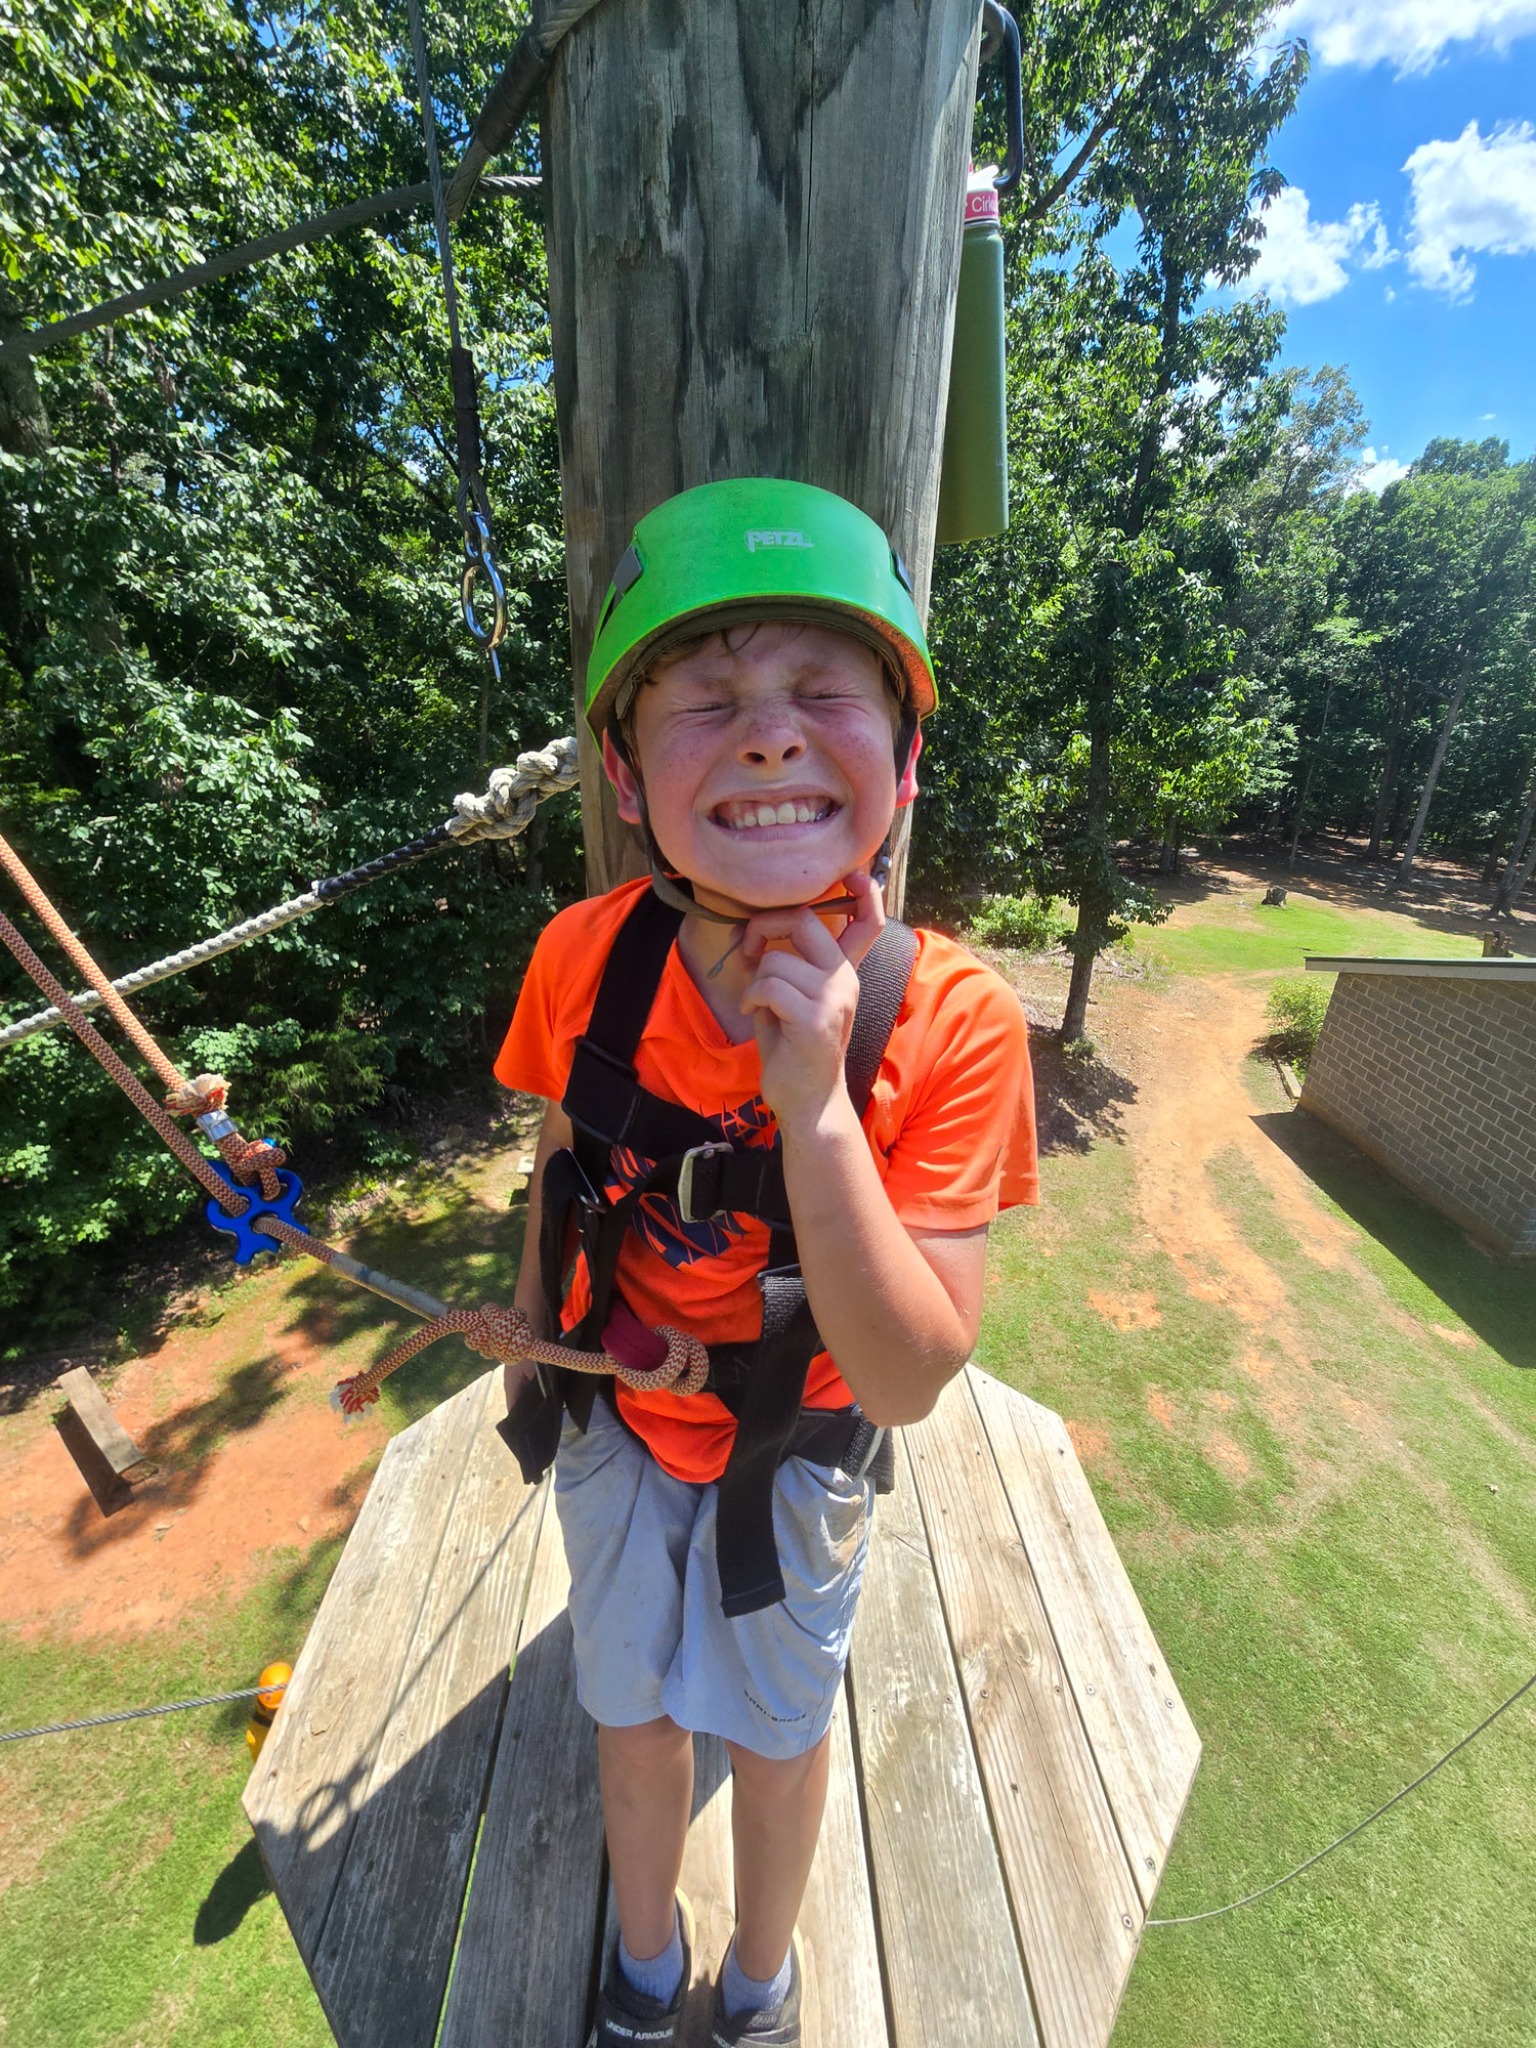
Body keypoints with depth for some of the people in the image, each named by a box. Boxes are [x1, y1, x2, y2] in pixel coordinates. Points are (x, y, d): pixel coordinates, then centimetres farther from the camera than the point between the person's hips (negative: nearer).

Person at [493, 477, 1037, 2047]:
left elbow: (908, 1381, -28)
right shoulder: (583, 959, -22)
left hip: (794, 1449, -2)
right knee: (631, 1701, 30)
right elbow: (561, 1171, -4)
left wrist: (814, 1104, -41)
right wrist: (529, 1346, 10)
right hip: (616, 1426, 3)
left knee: (778, 1723, 28)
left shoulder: (952, 1020, -30)